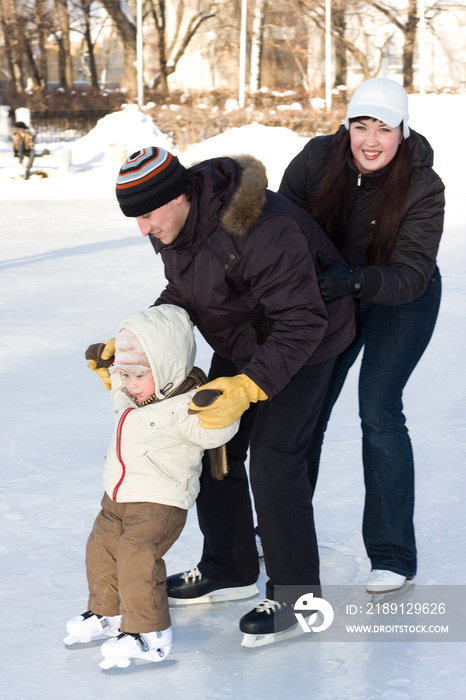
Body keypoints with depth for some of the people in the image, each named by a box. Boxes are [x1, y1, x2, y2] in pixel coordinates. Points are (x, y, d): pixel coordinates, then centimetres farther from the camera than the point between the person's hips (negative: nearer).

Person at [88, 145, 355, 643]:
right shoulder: (173, 225, -12)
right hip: (240, 340, 8)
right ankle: (228, 572, 24)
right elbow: (182, 294, 6)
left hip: (303, 340, -8)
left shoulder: (260, 230, -39)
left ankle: (295, 593, -2)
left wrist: (247, 387, -45)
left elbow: (301, 322, -36)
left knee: (272, 460, -15)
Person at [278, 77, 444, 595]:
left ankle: (393, 556, -5)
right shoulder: (318, 159, -22)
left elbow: (412, 275, -33)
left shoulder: (422, 188, -29)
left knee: (378, 410, -16)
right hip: (331, 294, 4)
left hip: (402, 301, -4)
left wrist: (356, 280, -50)